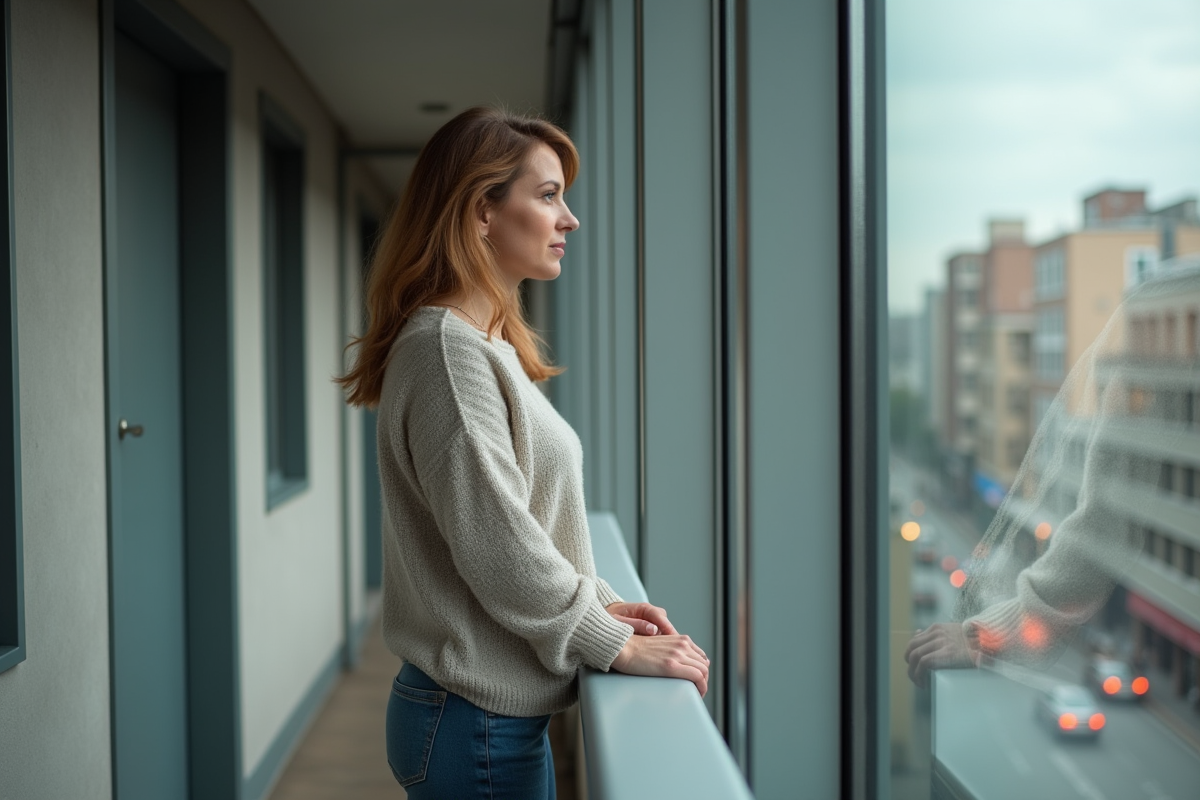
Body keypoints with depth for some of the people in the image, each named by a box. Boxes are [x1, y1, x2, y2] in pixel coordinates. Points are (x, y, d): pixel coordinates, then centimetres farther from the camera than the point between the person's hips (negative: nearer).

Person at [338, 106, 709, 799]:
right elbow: (500, 551, -22)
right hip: (475, 724, -9)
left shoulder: (489, 346, 13)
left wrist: (600, 600, 7)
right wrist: (618, 645, -13)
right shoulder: (448, 350, -18)